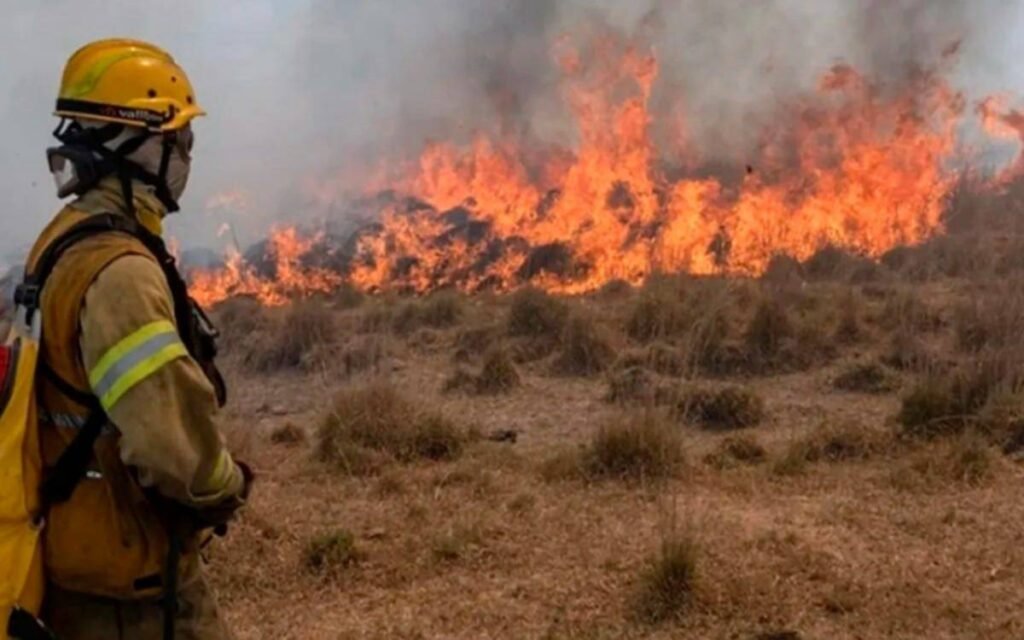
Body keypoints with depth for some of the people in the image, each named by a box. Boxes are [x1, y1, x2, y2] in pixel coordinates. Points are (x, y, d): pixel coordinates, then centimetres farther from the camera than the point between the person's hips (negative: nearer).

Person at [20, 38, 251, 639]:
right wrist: (227, 487, -13)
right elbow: (174, 441, -34)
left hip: (88, 557, 9)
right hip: (133, 571, -9)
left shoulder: (66, 241, 7)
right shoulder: (118, 269, -25)